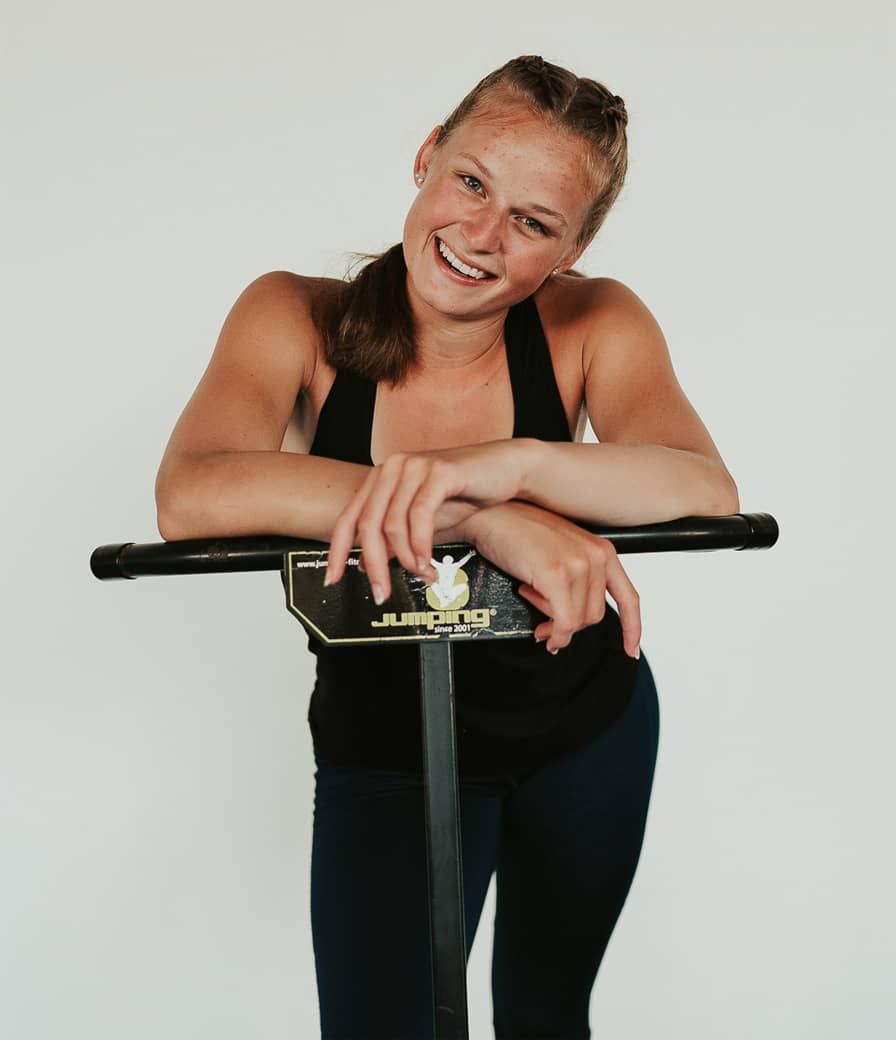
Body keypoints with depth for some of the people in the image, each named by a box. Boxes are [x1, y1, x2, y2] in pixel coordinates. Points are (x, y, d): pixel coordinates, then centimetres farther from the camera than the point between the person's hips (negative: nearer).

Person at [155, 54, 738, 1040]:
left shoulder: (592, 325, -17)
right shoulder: (299, 320, -20)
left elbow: (709, 495, -33)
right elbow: (191, 496, -38)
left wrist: (506, 461, -50)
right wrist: (481, 518, -46)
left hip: (587, 731, 2)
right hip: (385, 751, -2)